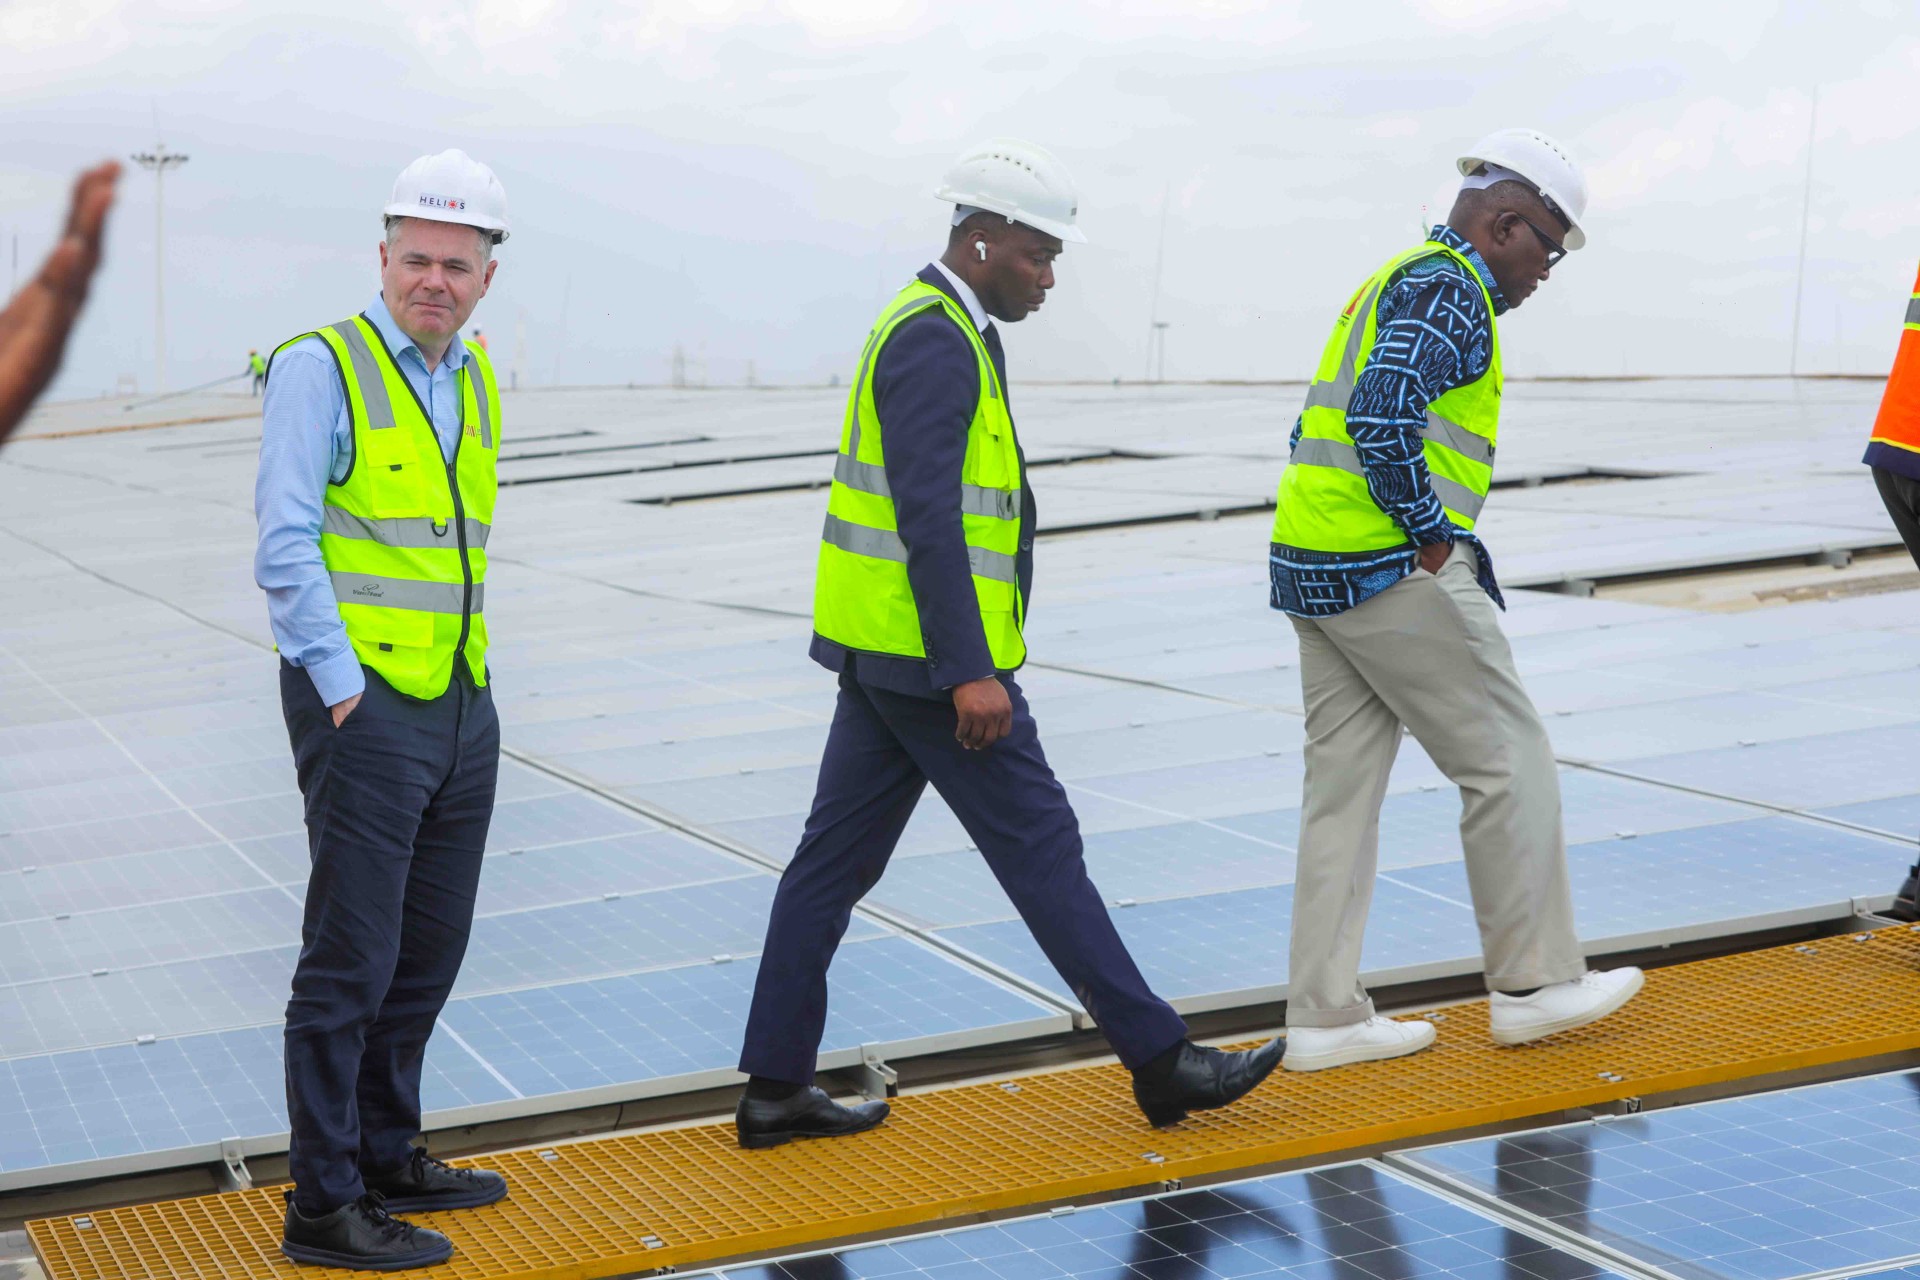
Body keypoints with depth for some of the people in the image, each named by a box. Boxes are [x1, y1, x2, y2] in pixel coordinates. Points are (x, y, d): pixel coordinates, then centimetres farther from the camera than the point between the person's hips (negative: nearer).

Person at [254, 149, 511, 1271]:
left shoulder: (477, 383, 13)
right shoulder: (322, 368, -8)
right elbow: (286, 545, -14)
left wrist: (471, 672, 15)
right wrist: (342, 689, -16)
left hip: (463, 707, 8)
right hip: (364, 705, -7)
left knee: (430, 951, 15)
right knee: (351, 959, -4)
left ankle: (387, 1156, 29)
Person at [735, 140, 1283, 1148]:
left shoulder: (939, 331, 18)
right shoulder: (935, 340, -15)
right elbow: (927, 518, -22)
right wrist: (970, 673, -24)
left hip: (881, 650, 10)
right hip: (929, 654, -10)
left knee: (836, 857, 9)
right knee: (1039, 844, -3)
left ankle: (775, 1086, 14)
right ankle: (1158, 1059, 6)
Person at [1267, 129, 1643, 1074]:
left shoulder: (1393, 281, 22)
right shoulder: (1449, 290, -9)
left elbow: (1327, 428, 23)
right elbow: (1385, 416, -25)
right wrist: (1432, 532, -15)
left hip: (1312, 565, 10)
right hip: (1394, 569, -10)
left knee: (1342, 786, 9)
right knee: (1508, 762, 2)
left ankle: (1324, 1018, 11)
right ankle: (1533, 983, 11)